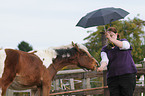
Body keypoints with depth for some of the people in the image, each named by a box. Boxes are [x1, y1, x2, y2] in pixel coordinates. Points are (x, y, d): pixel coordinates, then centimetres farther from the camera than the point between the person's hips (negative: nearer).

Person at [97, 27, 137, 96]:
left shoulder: (124, 41, 11)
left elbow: (124, 46, -15)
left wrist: (111, 39, -30)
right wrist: (101, 67, -29)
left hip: (127, 75, -2)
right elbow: (105, 60, -5)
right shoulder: (105, 49, 14)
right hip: (112, 77, 2)